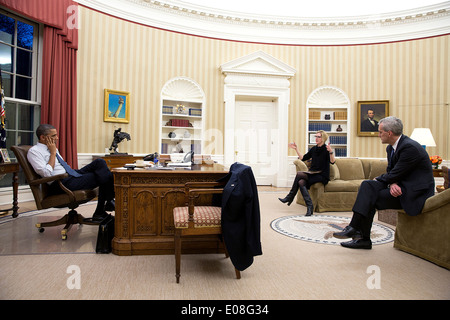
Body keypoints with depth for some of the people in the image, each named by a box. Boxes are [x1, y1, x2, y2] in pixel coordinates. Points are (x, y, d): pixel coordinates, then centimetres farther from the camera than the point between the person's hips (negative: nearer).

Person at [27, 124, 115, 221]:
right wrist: (53, 153, -9)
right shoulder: (34, 151, -5)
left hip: (72, 174, 9)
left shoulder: (52, 148, 21)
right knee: (103, 176, -19)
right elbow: (46, 174, -16)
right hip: (61, 183, -9)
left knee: (99, 162, -12)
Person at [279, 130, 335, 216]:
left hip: (322, 176, -6)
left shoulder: (326, 149, -6)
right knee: (301, 182, -27)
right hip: (312, 174, 6)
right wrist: (296, 149, 12)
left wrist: (331, 152, -39)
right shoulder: (314, 149, 14)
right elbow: (303, 158, 19)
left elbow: (332, 162, -21)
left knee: (299, 174, -25)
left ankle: (290, 197, -14)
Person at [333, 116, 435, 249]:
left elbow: (394, 174, -20)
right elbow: (390, 172, 10)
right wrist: (392, 183, -13)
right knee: (367, 185, -9)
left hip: (415, 193, -9)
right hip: (400, 188, 9)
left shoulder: (410, 147, -20)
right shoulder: (391, 148, 10)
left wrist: (378, 180, -1)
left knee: (369, 197, -21)